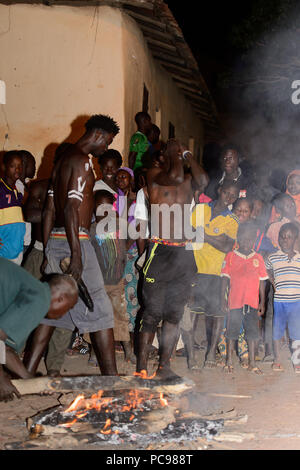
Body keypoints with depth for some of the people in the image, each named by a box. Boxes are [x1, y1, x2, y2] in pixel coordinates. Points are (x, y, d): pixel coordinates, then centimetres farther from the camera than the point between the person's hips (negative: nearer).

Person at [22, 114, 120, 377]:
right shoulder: (82, 160, -10)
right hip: (74, 240, -9)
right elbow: (71, 208, -20)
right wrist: (76, 254, -23)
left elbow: (50, 210, 19)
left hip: (55, 240, 9)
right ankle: (111, 376, 2)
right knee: (99, 310, -3)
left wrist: (47, 251, 20)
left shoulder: (63, 159, 20)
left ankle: (29, 372, 12)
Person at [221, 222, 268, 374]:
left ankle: (252, 363, 13)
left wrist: (262, 302, 7)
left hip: (252, 302, 2)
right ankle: (229, 361, 15)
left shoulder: (258, 258, 8)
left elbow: (262, 281, 10)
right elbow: (225, 279, 1)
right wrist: (223, 300, -4)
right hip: (235, 302, -2)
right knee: (232, 332, 4)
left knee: (253, 332, 4)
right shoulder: (230, 256, 1)